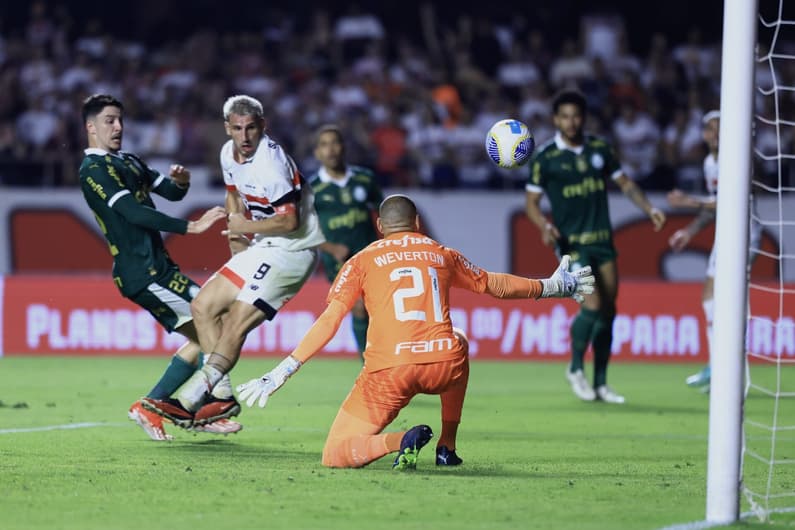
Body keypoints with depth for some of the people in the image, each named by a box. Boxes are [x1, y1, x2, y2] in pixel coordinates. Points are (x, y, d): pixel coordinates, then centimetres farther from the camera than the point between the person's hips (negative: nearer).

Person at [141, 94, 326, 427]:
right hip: (262, 249, 10)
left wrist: (245, 227, -13)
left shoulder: (271, 162, -22)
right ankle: (220, 397, 1)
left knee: (236, 324, -16)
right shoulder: (229, 153, 6)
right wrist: (237, 234, 12)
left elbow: (290, 220, -26)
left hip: (291, 250, -10)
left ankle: (189, 401, -16)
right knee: (204, 305, 3)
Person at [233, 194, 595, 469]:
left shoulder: (363, 260, 12)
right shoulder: (443, 255, 19)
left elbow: (328, 323, 3)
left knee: (334, 458, 6)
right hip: (445, 367, 3)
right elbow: (493, 285, 33)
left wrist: (280, 374, 4)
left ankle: (399, 441, -22)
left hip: (389, 371, -3)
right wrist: (553, 286, 49)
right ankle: (447, 448, 32)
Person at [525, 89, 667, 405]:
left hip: (602, 240, 5)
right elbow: (532, 202, 1)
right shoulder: (545, 158, -4)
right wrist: (545, 226, -19)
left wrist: (650, 209, 3)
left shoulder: (600, 149, 8)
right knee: (592, 305, -19)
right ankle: (576, 369, 4)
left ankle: (600, 384, 14)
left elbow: (625, 183, 16)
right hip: (571, 242, -5)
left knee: (608, 313, 3)